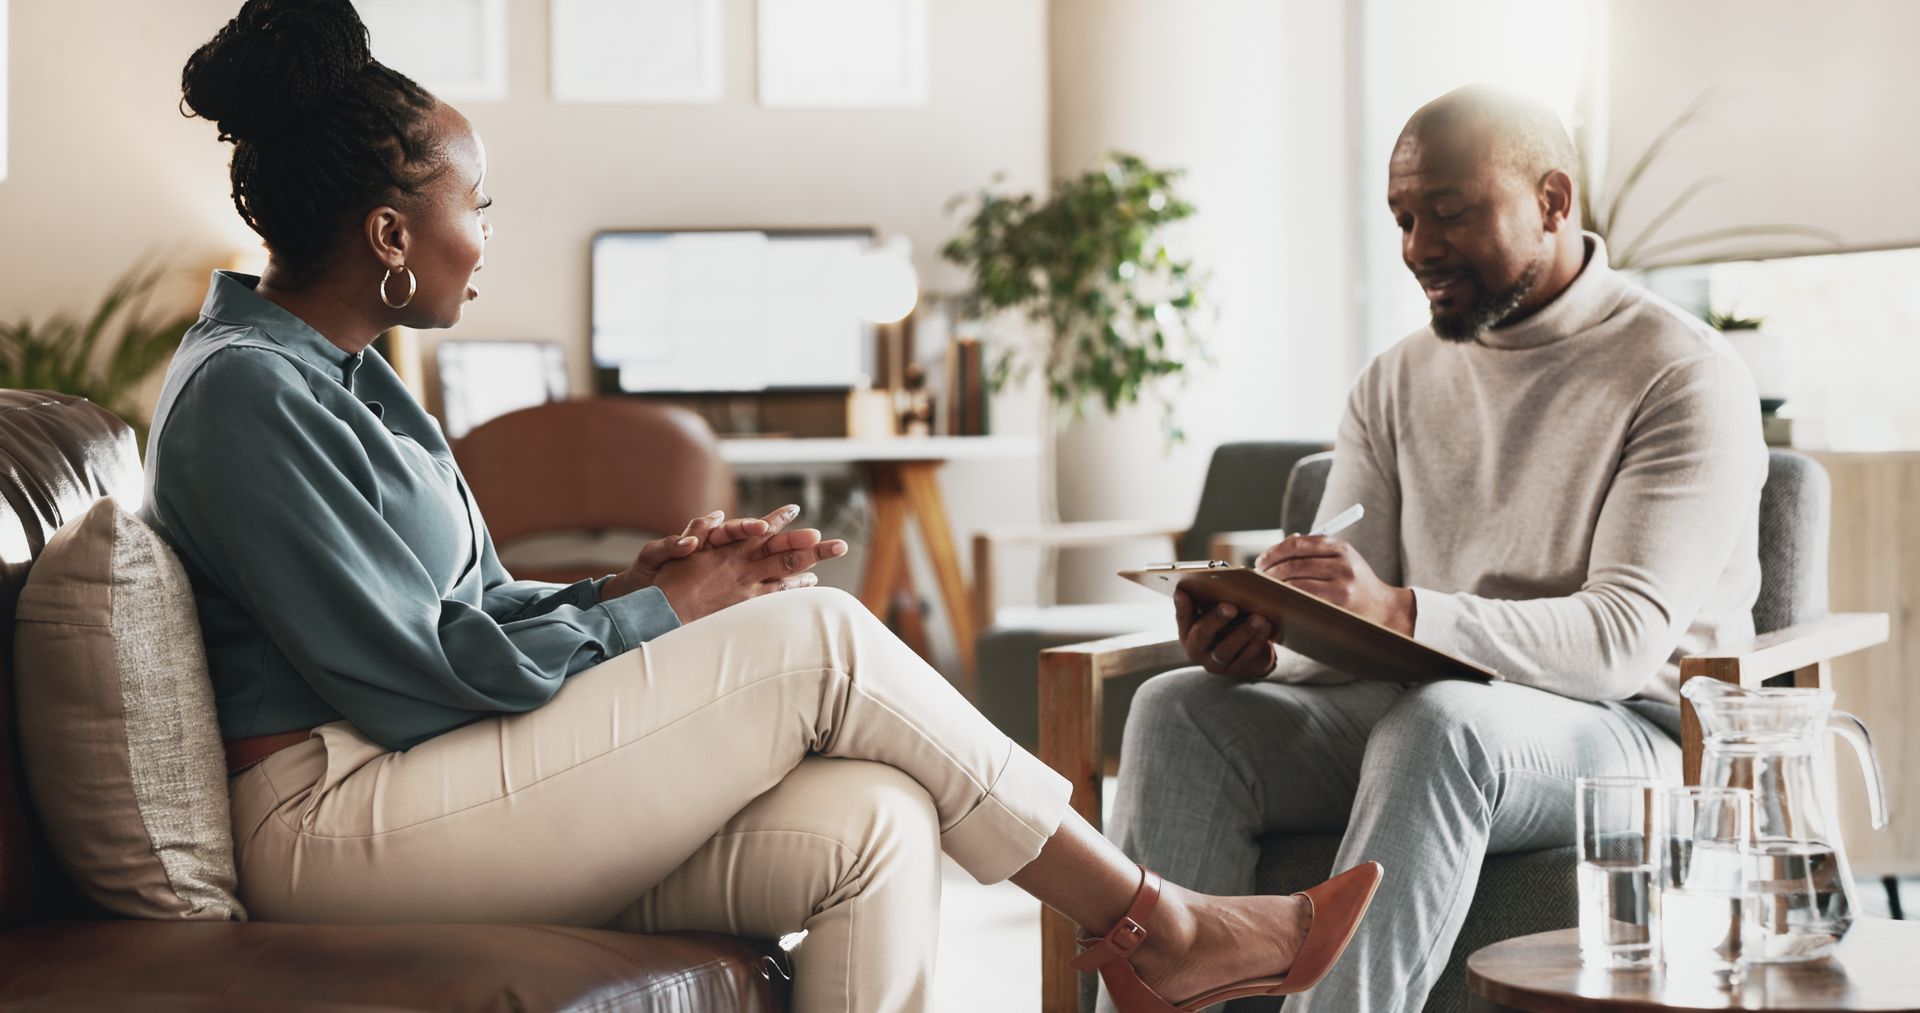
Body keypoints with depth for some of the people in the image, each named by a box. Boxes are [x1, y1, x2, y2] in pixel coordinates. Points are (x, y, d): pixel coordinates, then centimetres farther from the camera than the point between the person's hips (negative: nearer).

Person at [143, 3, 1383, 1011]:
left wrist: (627, 589, -1)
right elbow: (410, 677, -18)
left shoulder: (342, 373, 18)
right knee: (821, 642, -14)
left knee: (875, 820, -12)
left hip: (433, 789, 9)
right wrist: (659, 615, -7)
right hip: (339, 818, -9)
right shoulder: (245, 393, -13)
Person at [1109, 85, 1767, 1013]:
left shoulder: (1684, 375, -6)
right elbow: (1339, 625, 7)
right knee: (1179, 710, -20)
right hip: (1410, 707, 6)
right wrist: (1262, 637, -19)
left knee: (1441, 723, -38)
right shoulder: (1396, 384, 13)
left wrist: (1405, 614, -34)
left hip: (1633, 730, -5)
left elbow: (1624, 640, -18)